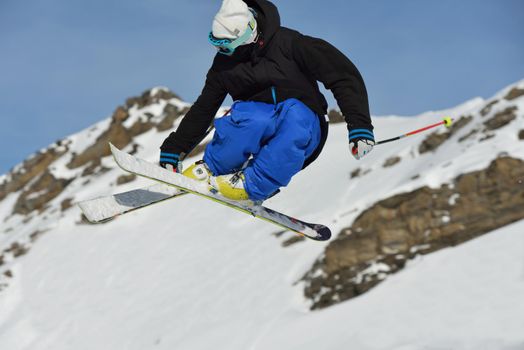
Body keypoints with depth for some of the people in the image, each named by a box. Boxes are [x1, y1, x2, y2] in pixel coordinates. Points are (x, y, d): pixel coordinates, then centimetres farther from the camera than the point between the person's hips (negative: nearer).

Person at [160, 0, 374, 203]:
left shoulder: (287, 42, -14)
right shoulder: (224, 62, 0)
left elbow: (343, 75, -15)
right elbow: (203, 109, 11)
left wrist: (360, 125, -24)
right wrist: (173, 150, 9)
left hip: (304, 129, -2)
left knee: (294, 113, -38)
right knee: (254, 117, -35)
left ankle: (251, 185, -30)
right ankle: (210, 169, -12)